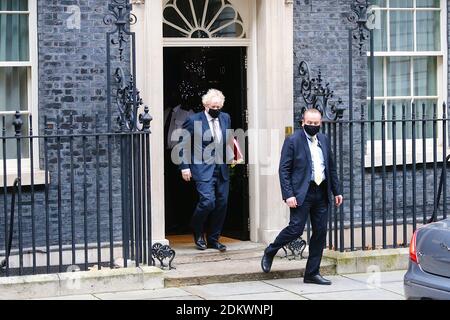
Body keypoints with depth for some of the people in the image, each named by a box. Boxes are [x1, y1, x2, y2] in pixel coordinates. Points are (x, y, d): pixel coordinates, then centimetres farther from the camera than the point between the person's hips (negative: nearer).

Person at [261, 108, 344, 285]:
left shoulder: (324, 140, 13)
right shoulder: (293, 141, -5)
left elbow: (331, 167, 19)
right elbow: (284, 170, -8)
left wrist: (336, 191, 13)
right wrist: (288, 195, -16)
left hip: (321, 193, 6)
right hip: (302, 193, -6)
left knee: (320, 232, 5)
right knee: (296, 229, -10)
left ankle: (312, 273, 12)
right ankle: (270, 252, 17)